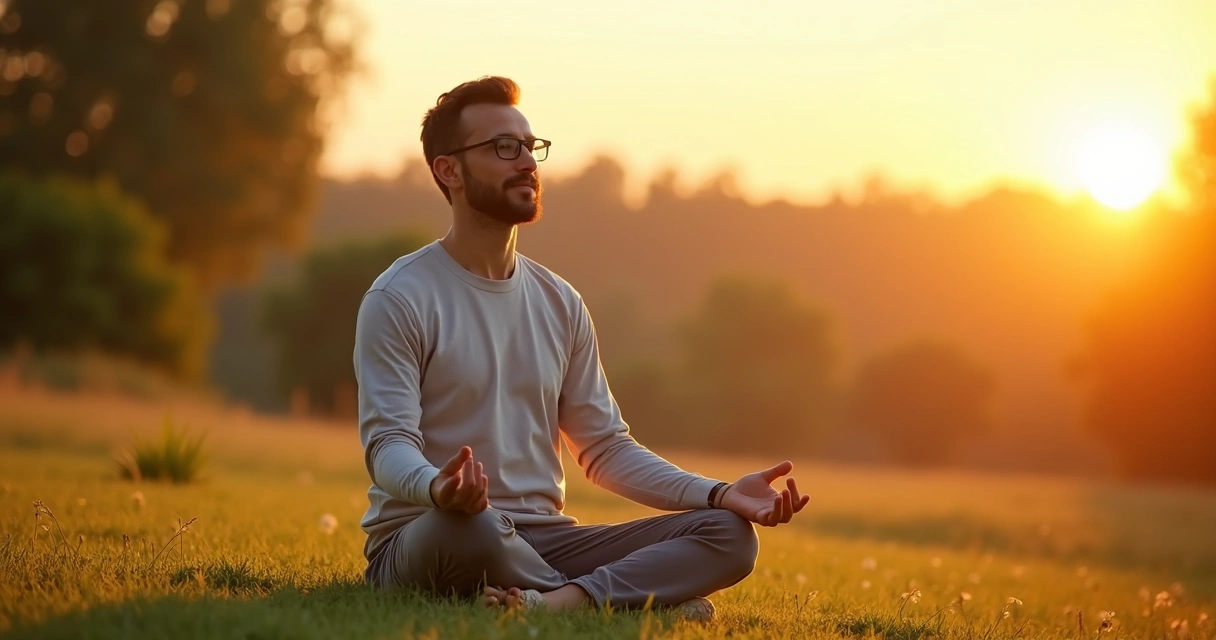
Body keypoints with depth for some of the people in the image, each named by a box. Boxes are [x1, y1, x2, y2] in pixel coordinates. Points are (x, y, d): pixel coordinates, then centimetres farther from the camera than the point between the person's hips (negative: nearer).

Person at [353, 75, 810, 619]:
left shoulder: (560, 304, 14)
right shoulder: (398, 300, -5)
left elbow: (605, 448, 15)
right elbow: (389, 444, -14)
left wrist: (719, 494, -1)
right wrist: (437, 488, -40)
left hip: (541, 541, 6)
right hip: (422, 539, -6)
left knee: (728, 534, -13)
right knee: (465, 523, -43)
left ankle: (551, 603, -37)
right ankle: (643, 600, -21)